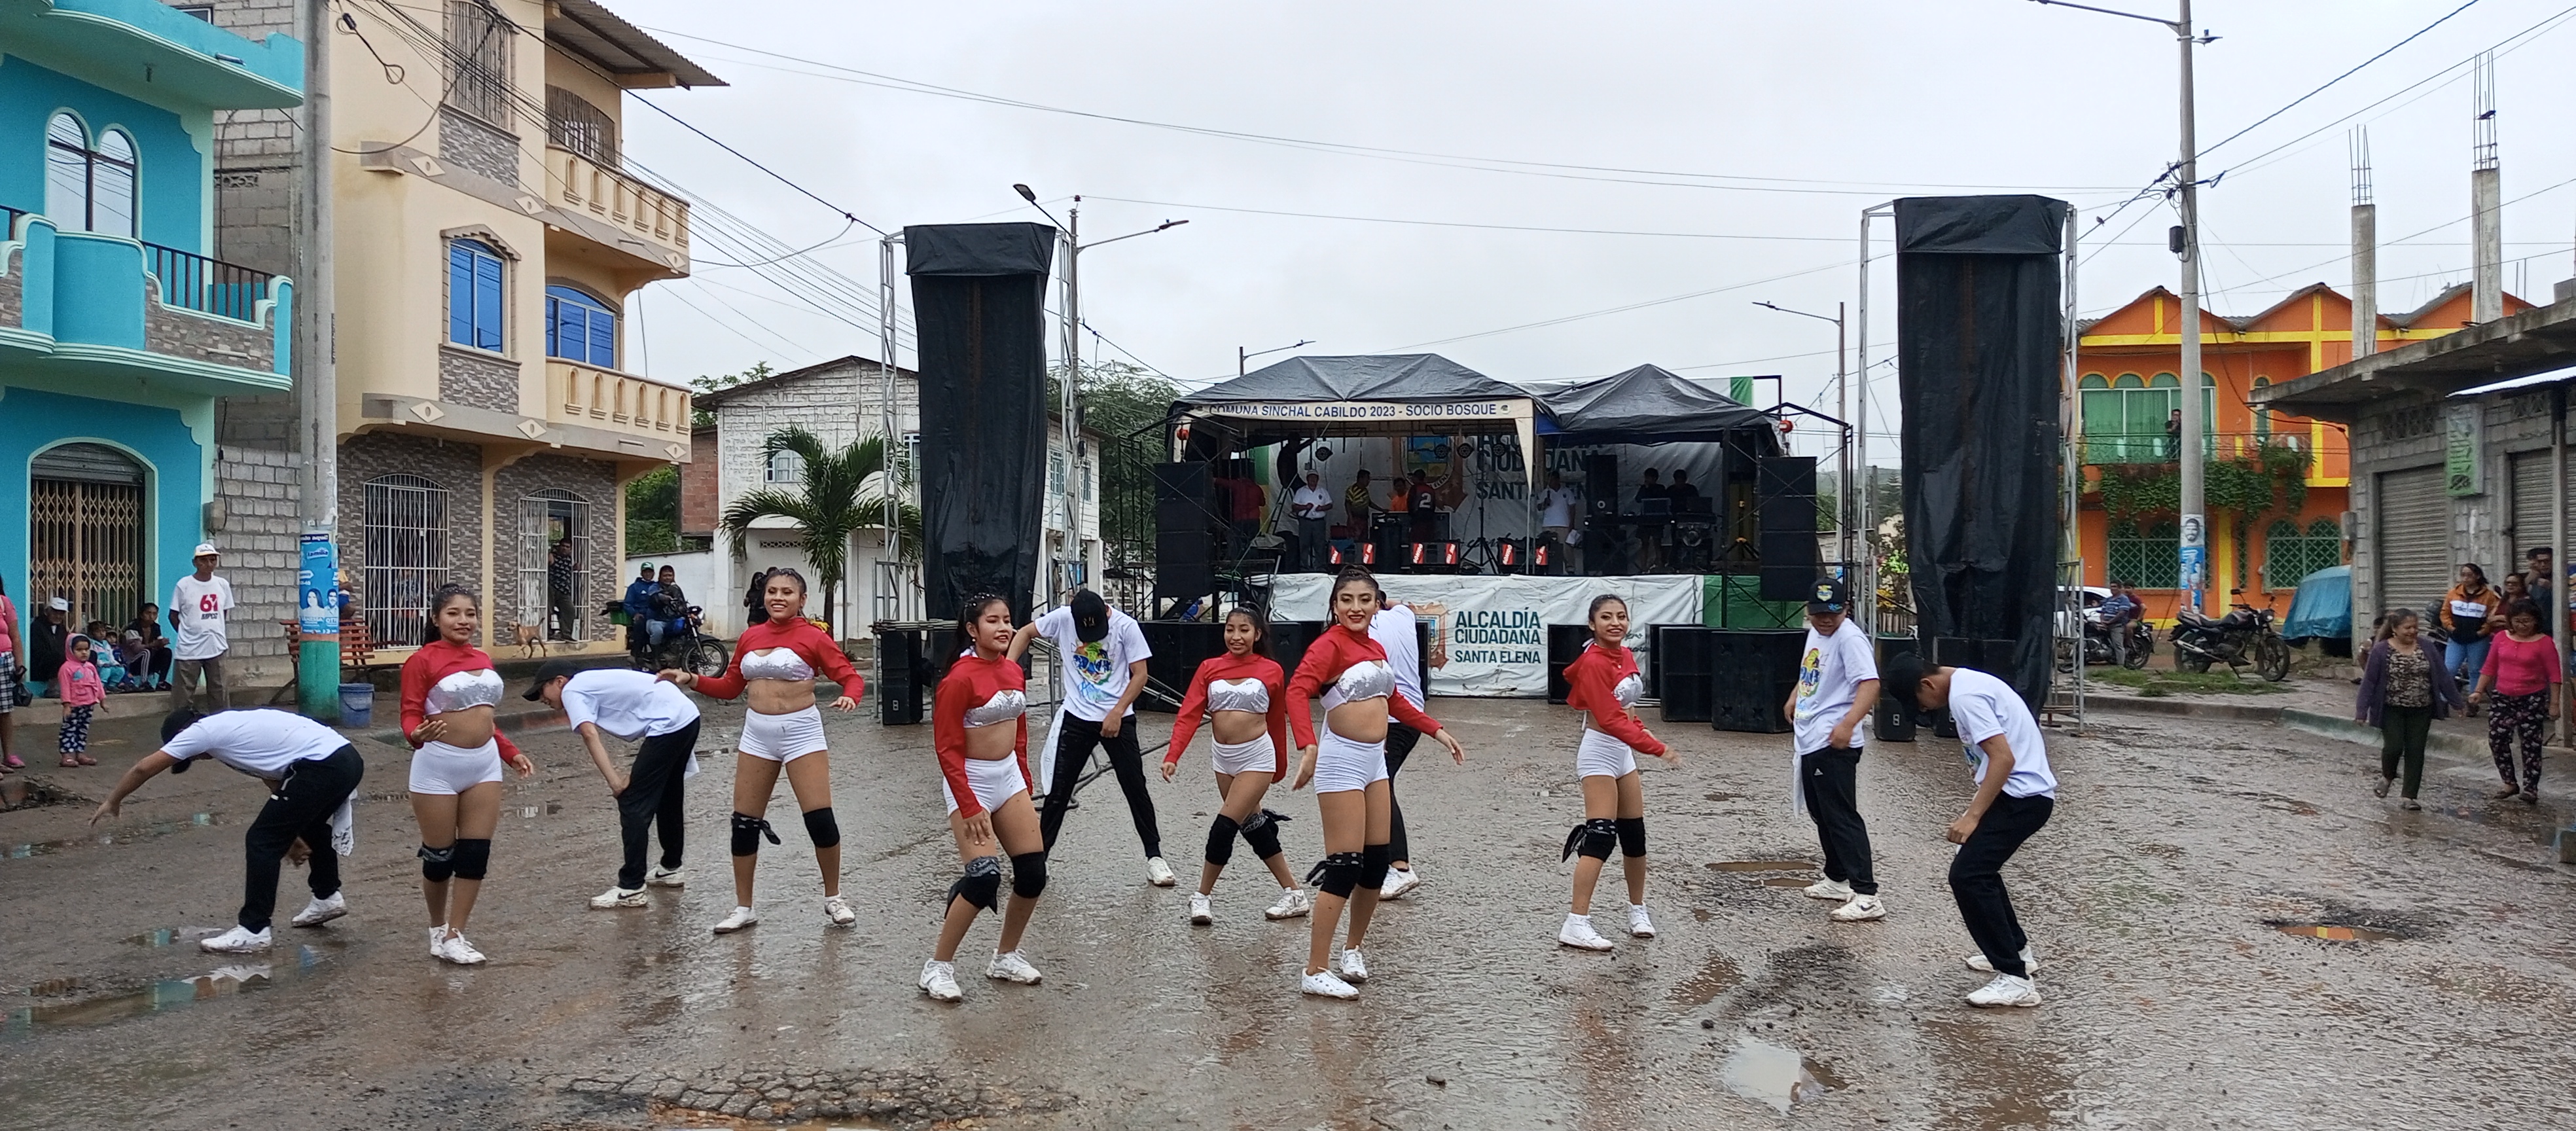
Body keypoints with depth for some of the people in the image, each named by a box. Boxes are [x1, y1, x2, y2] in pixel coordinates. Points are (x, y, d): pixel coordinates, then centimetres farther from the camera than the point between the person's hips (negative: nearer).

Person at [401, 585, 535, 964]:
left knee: (476, 853, 3)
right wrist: (418, 735, -34)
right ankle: (437, 929, 27)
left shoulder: (483, 659, 10)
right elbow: (410, 716, -12)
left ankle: (454, 935, 13)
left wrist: (511, 753, 19)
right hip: (438, 765, -5)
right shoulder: (422, 661, -9)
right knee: (439, 857, 5)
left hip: (484, 763, 6)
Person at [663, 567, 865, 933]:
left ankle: (833, 898, 15)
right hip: (757, 734, 5)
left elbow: (850, 676, -8)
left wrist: (849, 696, -29)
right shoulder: (750, 637, 7)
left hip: (801, 731, -4)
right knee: (744, 823, 6)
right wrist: (690, 680, 2)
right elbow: (730, 686, 13)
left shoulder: (812, 637, -7)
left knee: (821, 820, -6)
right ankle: (743, 908, 20)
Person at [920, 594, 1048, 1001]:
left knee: (1033, 872, 5)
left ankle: (1005, 957, 23)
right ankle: (939, 966, 0)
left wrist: (1025, 782, 17)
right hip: (970, 781, -8)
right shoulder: (959, 679, -17)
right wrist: (970, 807, -19)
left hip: (1009, 777, 8)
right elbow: (947, 749, -17)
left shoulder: (1014, 671, 6)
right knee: (985, 877, -16)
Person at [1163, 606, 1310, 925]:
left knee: (1224, 826, -11)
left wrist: (1281, 766, 15)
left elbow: (1277, 721, 6)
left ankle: (1202, 896, 5)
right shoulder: (1209, 668, 2)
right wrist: (1172, 756, -18)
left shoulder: (1271, 671, -3)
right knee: (1252, 828, 11)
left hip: (1256, 757, -4)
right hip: (1222, 758, 4)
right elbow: (1189, 714, -6)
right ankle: (1294, 894, 24)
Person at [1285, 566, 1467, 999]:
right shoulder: (1329, 645, -15)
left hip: (1375, 760, 8)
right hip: (1342, 760, -8)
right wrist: (1308, 747, -44)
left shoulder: (1375, 648, 10)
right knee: (1345, 867, -8)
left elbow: (1393, 700, 25)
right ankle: (1316, 973, -1)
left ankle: (1353, 949, 32)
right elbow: (1298, 691, -30)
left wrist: (1437, 731, 22)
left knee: (1377, 862, 13)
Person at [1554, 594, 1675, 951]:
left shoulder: (1626, 655, 7)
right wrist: (1656, 748, -28)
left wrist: (1639, 731, 9)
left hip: (1623, 751, 8)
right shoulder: (1593, 663, -19)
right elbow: (1609, 719, -25)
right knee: (1601, 838, -14)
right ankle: (1576, 926, -14)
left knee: (1635, 835, 13)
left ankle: (1638, 911, 30)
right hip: (1599, 751, -8)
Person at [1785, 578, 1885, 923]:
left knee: (1842, 816, -12)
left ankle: (1866, 896, -12)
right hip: (1808, 739, 10)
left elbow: (1870, 684, -28)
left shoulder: (1850, 638, -17)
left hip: (1834, 744, -10)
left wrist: (1848, 724, -38)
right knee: (1821, 814, 19)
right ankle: (1837, 879, 33)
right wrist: (1794, 699, 36)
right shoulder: (1816, 632, 12)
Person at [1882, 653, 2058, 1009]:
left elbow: (2003, 757, -24)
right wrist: (1979, 804, 25)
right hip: (2024, 792, 11)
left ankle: (2015, 979, -11)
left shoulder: (1965, 696, -18)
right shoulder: (1968, 683, 14)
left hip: (2021, 796, -11)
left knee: (1967, 876, -13)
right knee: (1979, 868, 23)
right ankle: (2017, 950, 36)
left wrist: (1972, 816, -22)